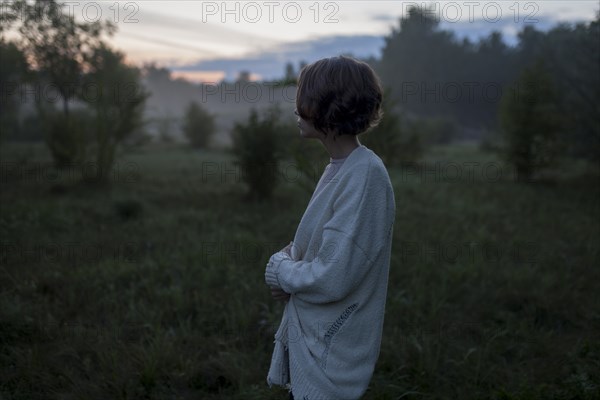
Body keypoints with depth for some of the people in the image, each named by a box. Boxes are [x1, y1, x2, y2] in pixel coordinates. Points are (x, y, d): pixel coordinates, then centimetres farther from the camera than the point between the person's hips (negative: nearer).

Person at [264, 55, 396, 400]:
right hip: (309, 333, 8)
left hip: (331, 349, -8)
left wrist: (280, 269, -10)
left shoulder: (365, 176, -24)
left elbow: (331, 278, -27)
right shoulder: (341, 166, 5)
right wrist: (291, 259, -4)